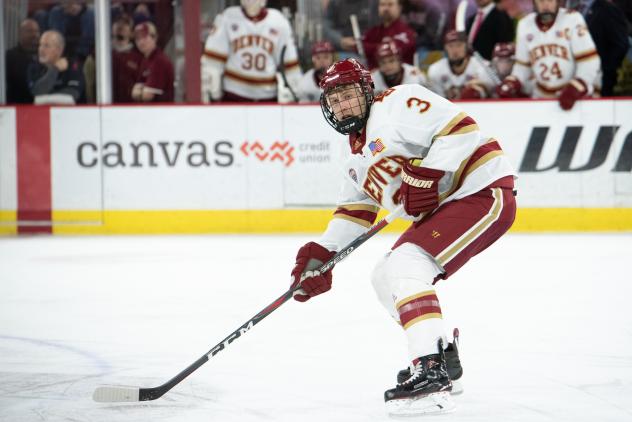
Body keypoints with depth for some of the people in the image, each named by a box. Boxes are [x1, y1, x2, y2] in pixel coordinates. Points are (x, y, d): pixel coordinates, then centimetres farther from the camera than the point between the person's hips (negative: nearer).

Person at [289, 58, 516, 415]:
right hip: (444, 209, 11)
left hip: (484, 192, -11)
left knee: (406, 266, -24)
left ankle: (432, 376, -32)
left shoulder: (397, 105, -11)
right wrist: (321, 254, 11)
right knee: (386, 278, 15)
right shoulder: (358, 153, 19)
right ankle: (441, 357, 25)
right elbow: (355, 209, 22)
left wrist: (425, 177, -26)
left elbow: (458, 128, -22)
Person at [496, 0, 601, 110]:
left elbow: (590, 62, -16)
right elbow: (523, 65, 10)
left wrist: (574, 90, -25)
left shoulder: (573, 20, -15)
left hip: (575, 97, -4)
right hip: (541, 98, 4)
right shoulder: (525, 25, 0)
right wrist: (512, 83, -8)